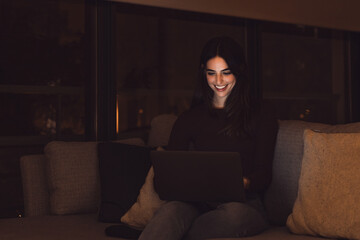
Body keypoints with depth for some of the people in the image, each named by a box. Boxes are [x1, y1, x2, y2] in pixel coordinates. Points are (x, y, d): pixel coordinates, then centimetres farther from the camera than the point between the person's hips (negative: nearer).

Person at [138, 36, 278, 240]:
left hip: (242, 203, -1)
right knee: (171, 210, -34)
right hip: (196, 203, 1)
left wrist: (242, 183, -21)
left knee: (233, 213, -38)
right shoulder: (189, 118, 18)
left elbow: (263, 174, 4)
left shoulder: (262, 119, 11)